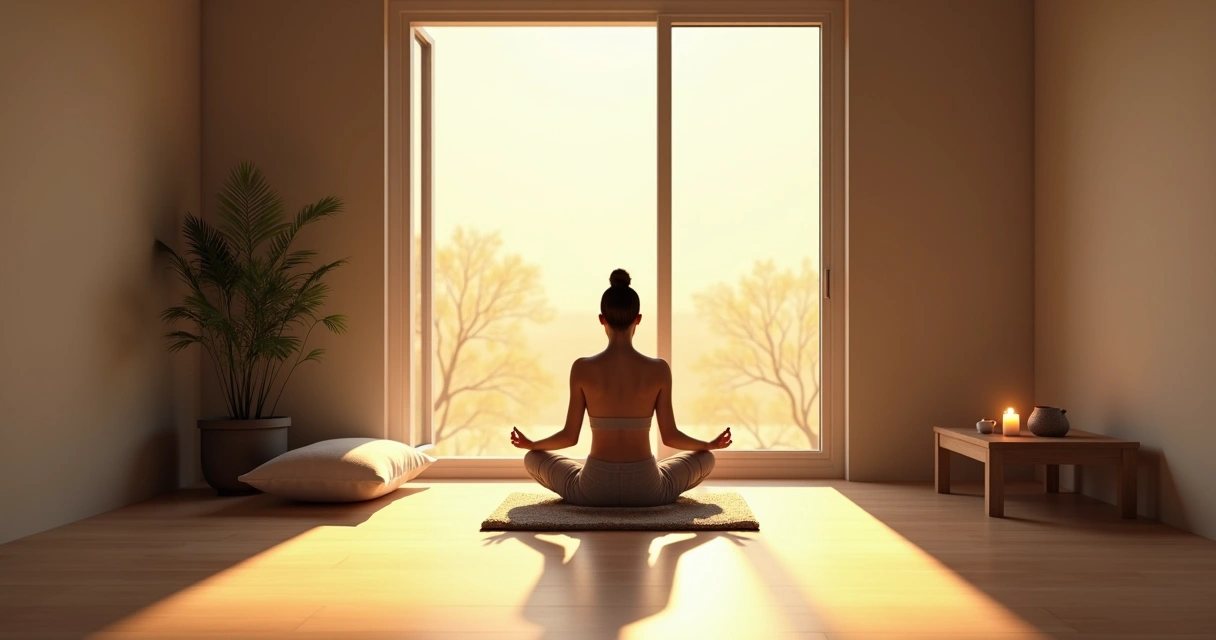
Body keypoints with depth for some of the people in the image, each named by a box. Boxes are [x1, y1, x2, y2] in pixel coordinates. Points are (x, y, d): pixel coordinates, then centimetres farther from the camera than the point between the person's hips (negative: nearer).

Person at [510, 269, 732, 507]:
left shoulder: (582, 368, -9)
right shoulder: (659, 369, -8)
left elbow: (570, 436, -2)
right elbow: (670, 436, -1)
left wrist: (530, 444, 18)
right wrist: (711, 444, 19)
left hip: (594, 488, -1)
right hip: (647, 489, 1)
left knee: (533, 459, 28)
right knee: (705, 458, 29)